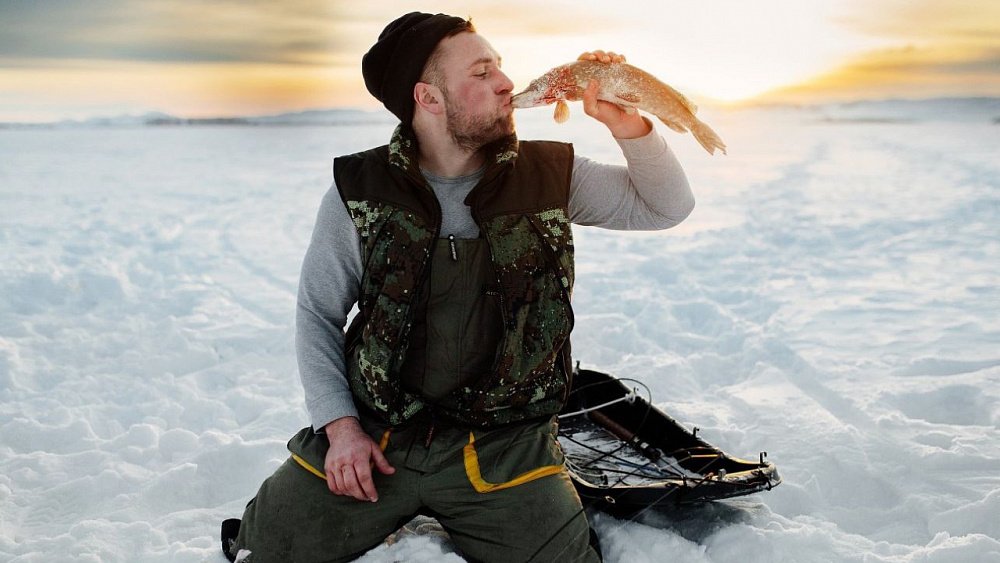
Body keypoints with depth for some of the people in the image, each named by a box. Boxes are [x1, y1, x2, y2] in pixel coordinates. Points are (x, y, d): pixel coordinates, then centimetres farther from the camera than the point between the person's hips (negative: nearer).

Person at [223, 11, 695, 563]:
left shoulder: (550, 175, -2)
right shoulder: (359, 191, -4)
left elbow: (666, 207, 4)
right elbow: (317, 316, 4)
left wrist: (629, 127, -14)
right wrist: (341, 426, -7)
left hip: (503, 448, 0)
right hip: (373, 432, 0)